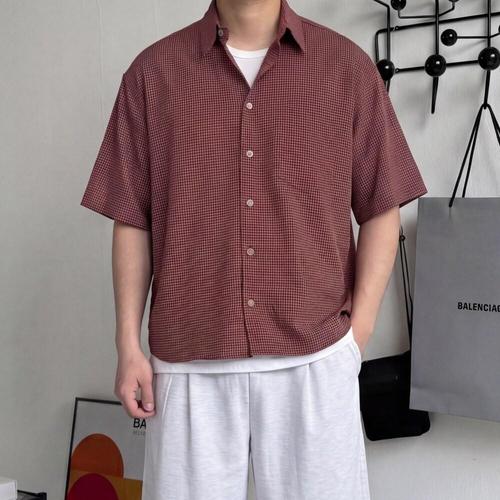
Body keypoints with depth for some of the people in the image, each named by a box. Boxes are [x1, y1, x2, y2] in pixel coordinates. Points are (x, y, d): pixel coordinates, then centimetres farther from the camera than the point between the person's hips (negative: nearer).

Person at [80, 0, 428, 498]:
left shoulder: (347, 65, 4)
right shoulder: (152, 71, 5)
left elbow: (380, 211, 6)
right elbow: (132, 221, 7)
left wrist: (358, 331, -2)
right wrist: (129, 345, 2)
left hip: (314, 359, 0)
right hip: (188, 364, 1)